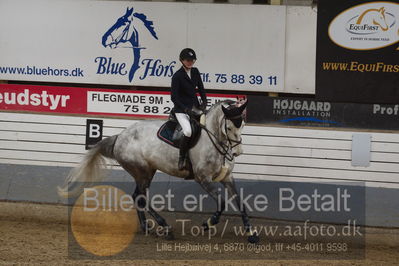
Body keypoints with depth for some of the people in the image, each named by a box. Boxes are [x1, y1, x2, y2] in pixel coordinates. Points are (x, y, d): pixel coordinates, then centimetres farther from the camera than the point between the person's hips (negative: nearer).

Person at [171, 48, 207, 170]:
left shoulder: (195, 72, 9)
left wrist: (204, 102, -1)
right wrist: (186, 109, -20)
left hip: (195, 107, 7)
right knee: (188, 131, -28)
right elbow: (174, 97, -11)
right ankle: (181, 158, -14)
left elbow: (201, 89, 16)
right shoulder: (177, 76, -10)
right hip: (181, 110, -7)